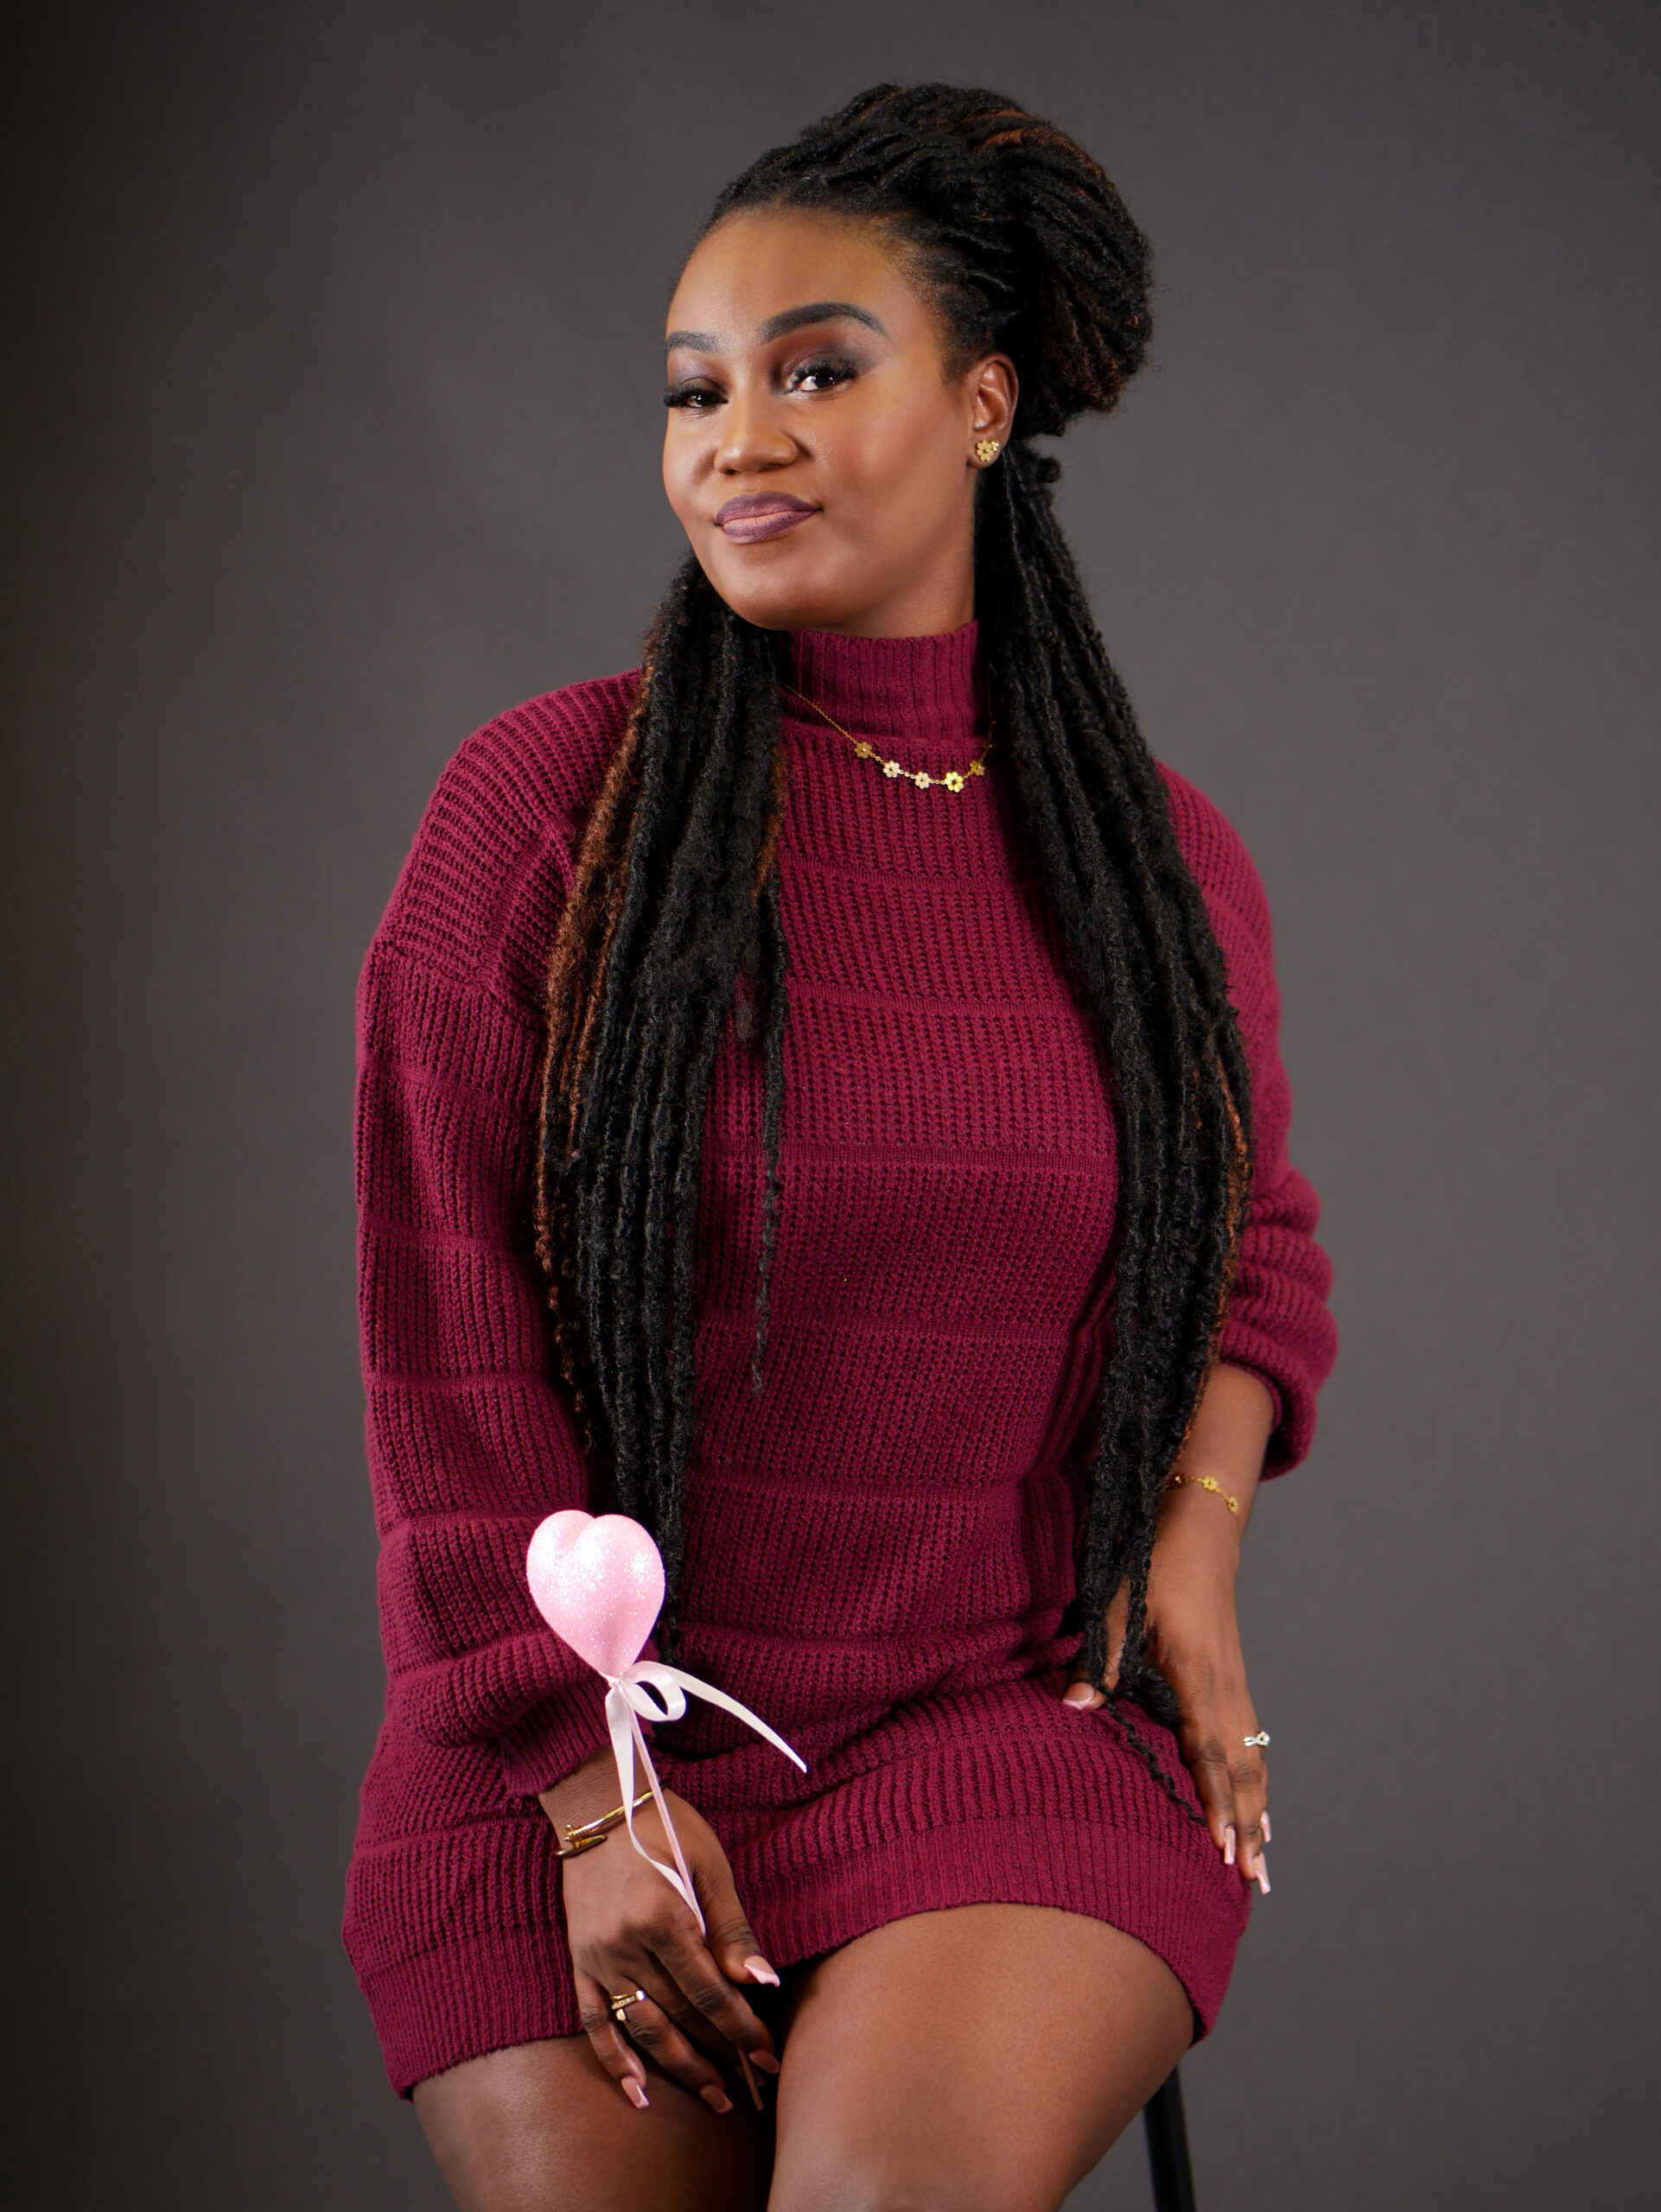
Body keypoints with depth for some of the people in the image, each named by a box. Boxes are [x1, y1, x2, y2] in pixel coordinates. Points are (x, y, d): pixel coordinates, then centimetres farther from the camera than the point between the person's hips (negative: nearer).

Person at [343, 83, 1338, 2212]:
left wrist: (1198, 1522, 3)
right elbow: (450, 1338, -4)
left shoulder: (1165, 859, 6)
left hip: (1014, 1719, 0)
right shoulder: (537, 805, -3)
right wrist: (590, 1781, -8)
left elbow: (1253, 1233, 23)